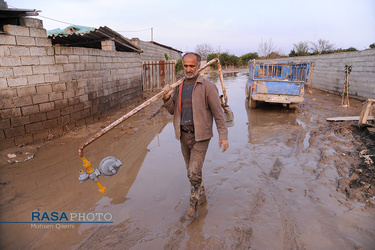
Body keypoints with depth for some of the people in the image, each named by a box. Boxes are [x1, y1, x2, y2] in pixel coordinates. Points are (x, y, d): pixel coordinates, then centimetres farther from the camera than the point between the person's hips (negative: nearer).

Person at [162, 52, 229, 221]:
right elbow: (173, 111, 10)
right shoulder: (178, 86, 8)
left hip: (200, 136, -5)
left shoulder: (207, 86, -9)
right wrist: (167, 98, -10)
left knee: (194, 172, -6)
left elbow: (218, 112, -8)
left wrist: (223, 135, -12)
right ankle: (201, 195, 40)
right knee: (192, 171, 18)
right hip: (184, 135, 6)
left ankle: (193, 203, 16)